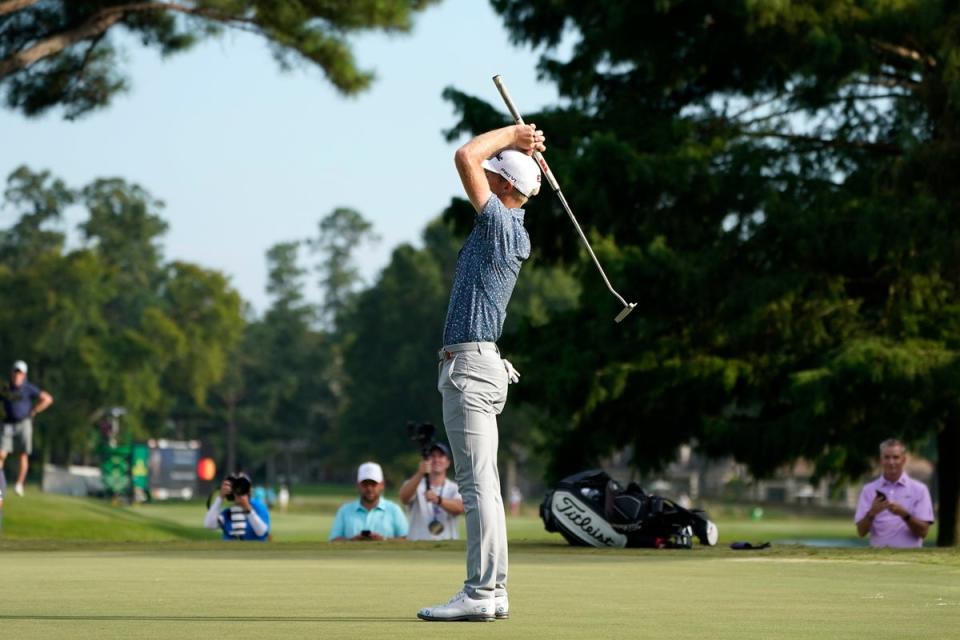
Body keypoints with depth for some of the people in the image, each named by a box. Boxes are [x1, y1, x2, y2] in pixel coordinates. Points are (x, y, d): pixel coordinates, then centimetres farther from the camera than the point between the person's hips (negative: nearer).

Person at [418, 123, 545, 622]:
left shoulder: (501, 222, -11)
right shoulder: (511, 222, 15)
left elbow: (465, 157, -15)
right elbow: (474, 163, 30)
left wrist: (511, 136, -1)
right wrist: (520, 148, 16)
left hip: (471, 363, -10)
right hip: (475, 363, 10)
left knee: (477, 483, -11)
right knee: (482, 485, 10)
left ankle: (480, 594, -13)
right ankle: (492, 593, 12)